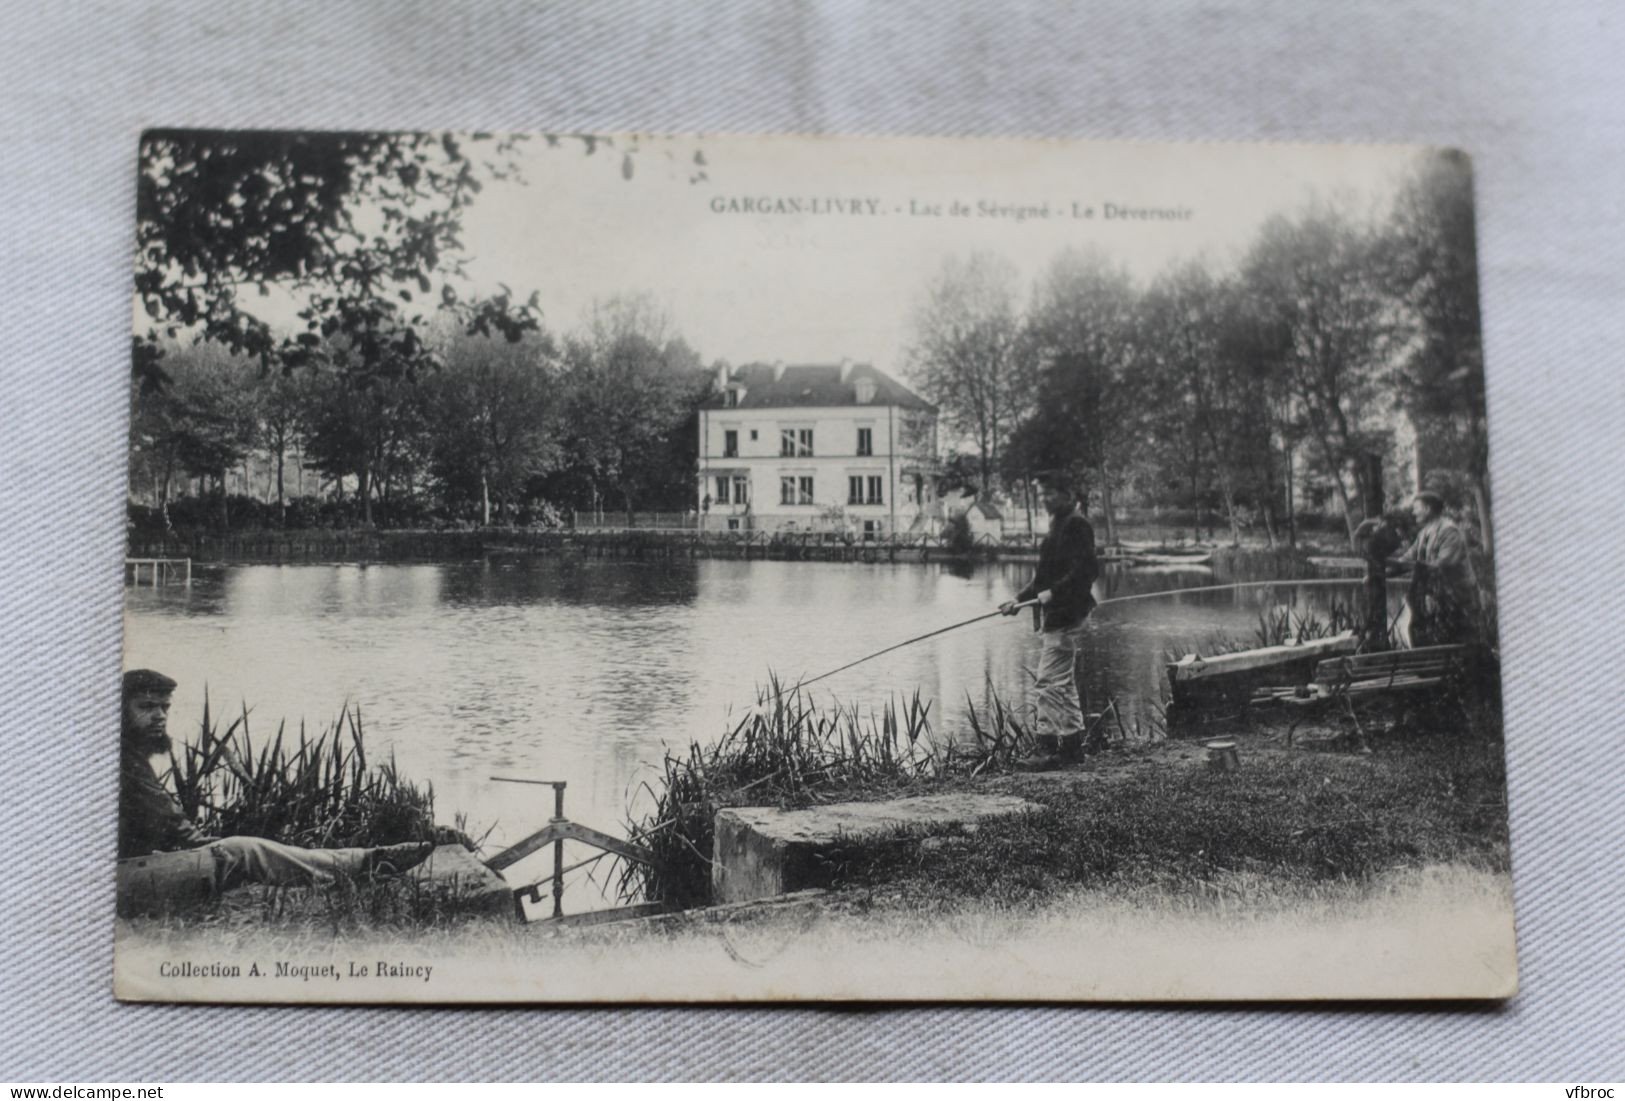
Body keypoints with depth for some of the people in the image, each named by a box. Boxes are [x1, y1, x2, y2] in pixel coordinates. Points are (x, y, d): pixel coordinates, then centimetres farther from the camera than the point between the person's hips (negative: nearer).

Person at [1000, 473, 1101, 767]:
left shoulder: (1076, 525, -11)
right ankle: (1072, 741, 21)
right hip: (1055, 614, 11)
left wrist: (1053, 593, -25)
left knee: (1049, 682, -12)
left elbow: (1087, 569, -21)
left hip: (1065, 614, -11)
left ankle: (1049, 747, -11)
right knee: (1064, 682, 15)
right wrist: (1020, 599, 15)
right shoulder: (1060, 525, 20)